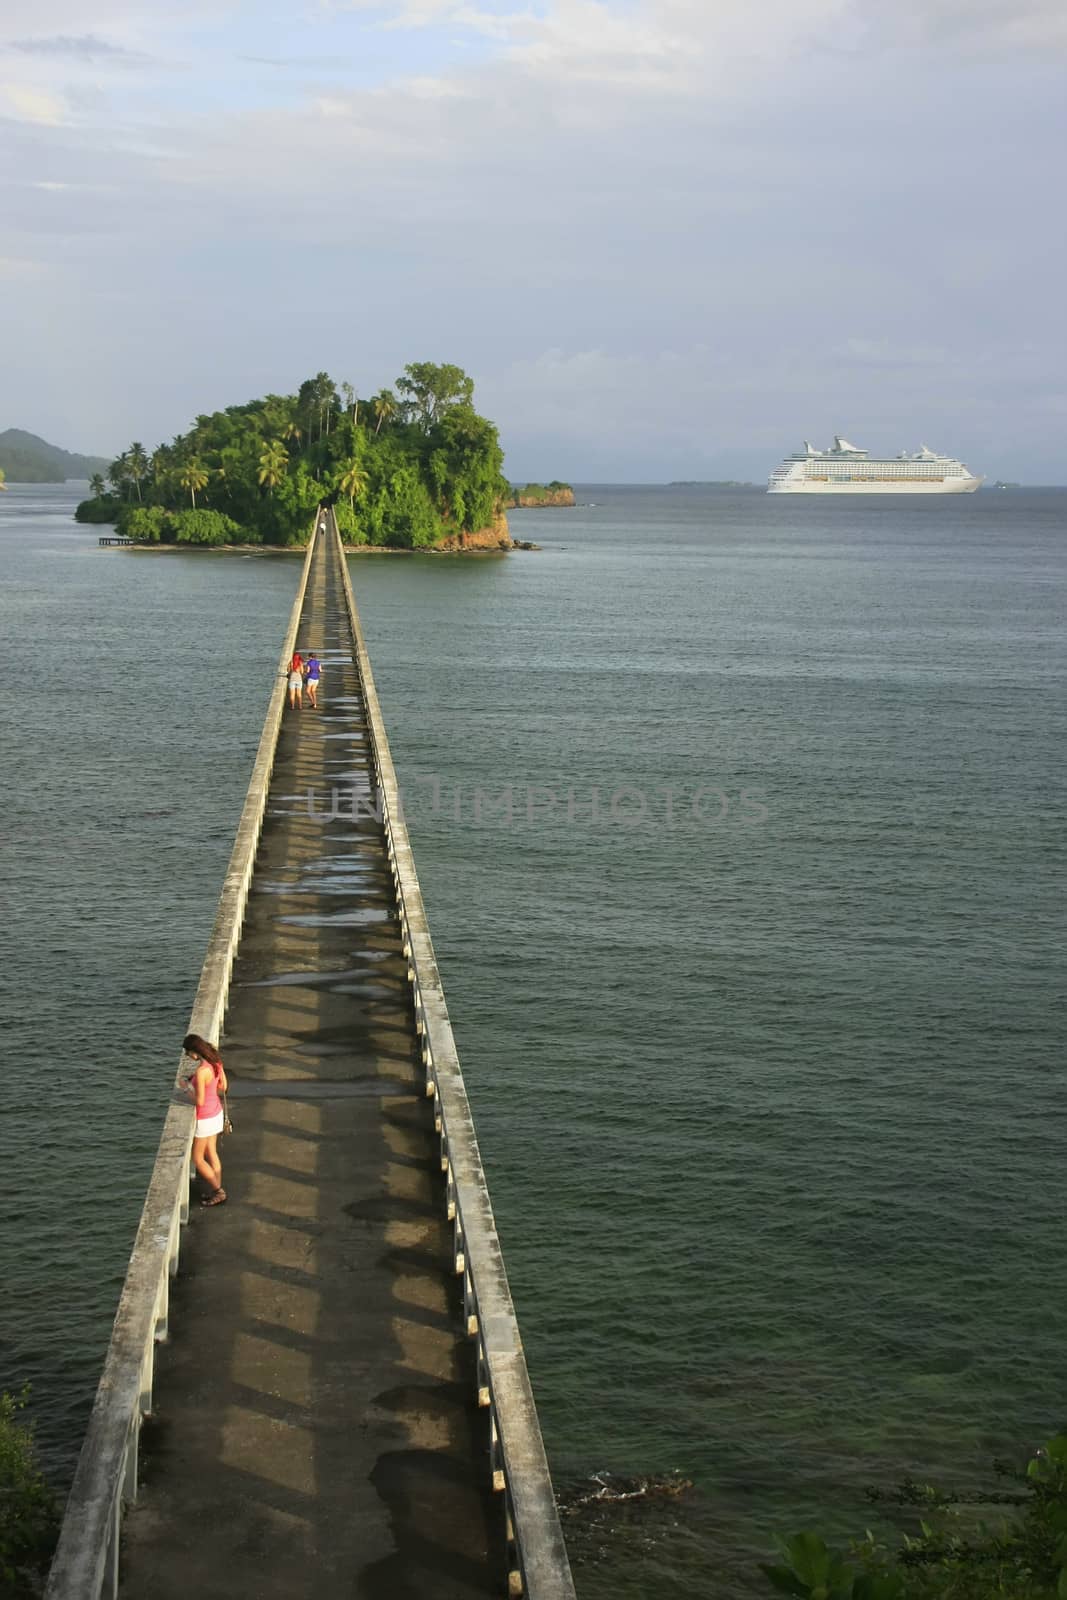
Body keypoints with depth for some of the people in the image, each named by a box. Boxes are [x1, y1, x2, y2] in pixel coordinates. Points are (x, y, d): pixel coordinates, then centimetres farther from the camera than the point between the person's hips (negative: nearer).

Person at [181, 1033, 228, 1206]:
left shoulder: (201, 1071, -31)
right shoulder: (216, 1062, -5)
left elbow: (200, 1101, -26)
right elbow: (223, 1087, 7)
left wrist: (188, 1088, -11)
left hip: (205, 1119, -8)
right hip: (216, 1113, 8)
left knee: (197, 1159, 11)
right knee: (211, 1154, 21)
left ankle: (218, 1192, 17)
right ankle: (217, 1191, 31)